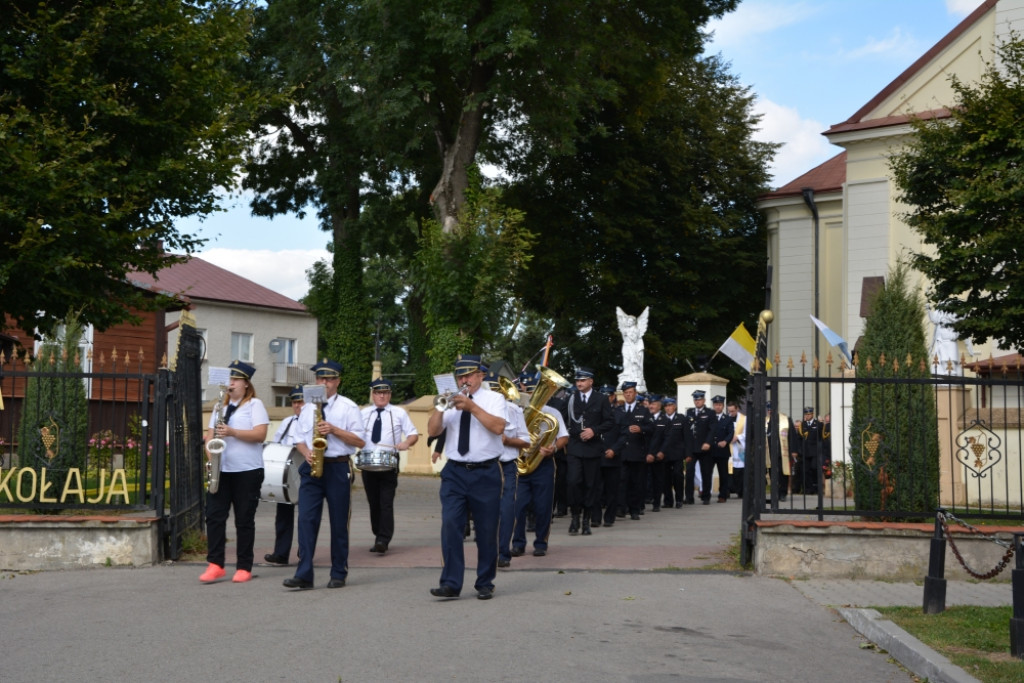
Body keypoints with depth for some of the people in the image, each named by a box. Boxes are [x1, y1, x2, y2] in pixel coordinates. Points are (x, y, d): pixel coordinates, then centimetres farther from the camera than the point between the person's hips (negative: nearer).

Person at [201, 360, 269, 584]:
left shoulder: (255, 405, 0)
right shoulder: (221, 406, 18)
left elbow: (260, 434, -12)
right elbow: (210, 434, 16)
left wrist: (232, 432, -20)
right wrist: (209, 449, -4)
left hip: (248, 471, -5)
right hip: (221, 470, 5)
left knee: (244, 520, 1)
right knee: (214, 515, -3)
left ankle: (244, 567, 7)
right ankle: (215, 564, 1)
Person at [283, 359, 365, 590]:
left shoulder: (348, 407, 0)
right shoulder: (308, 408, 14)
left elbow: (360, 441, -5)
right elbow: (300, 439, 18)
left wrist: (334, 429, -16)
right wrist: (306, 452, -4)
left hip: (338, 468, -3)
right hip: (312, 468, 3)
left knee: (339, 523, 4)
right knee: (306, 519, -7)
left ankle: (339, 574, 14)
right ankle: (304, 575, -8)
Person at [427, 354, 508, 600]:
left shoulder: (494, 398, 3)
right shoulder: (452, 400, 11)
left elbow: (498, 427, -16)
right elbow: (433, 431, 1)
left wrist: (471, 407, -21)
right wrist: (441, 406, -13)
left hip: (486, 473, -2)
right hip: (455, 472, 2)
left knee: (487, 531, 4)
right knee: (450, 525, -10)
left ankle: (485, 584, 17)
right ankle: (451, 583, -7)